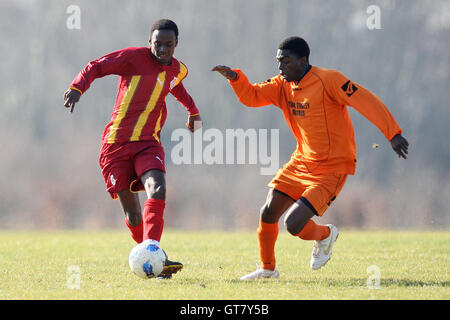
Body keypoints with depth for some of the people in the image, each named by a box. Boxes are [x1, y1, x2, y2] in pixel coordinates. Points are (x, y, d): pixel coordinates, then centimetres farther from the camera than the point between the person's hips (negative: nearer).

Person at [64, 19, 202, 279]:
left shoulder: (178, 70, 12)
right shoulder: (134, 57, -6)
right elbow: (95, 67, -8)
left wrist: (193, 110, 50)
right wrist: (77, 88, -27)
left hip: (149, 144, 3)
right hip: (116, 143, -3)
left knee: (158, 190, -27)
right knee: (133, 216, -5)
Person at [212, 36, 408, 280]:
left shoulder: (328, 80, -17)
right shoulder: (283, 85, 5)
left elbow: (366, 102, -21)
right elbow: (251, 97, 3)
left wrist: (393, 134, -28)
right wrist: (235, 77, -18)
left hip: (332, 168, -7)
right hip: (301, 161, 7)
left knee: (293, 224, -17)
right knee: (268, 214, 2)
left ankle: (325, 235, 17)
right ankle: (268, 269, 25)